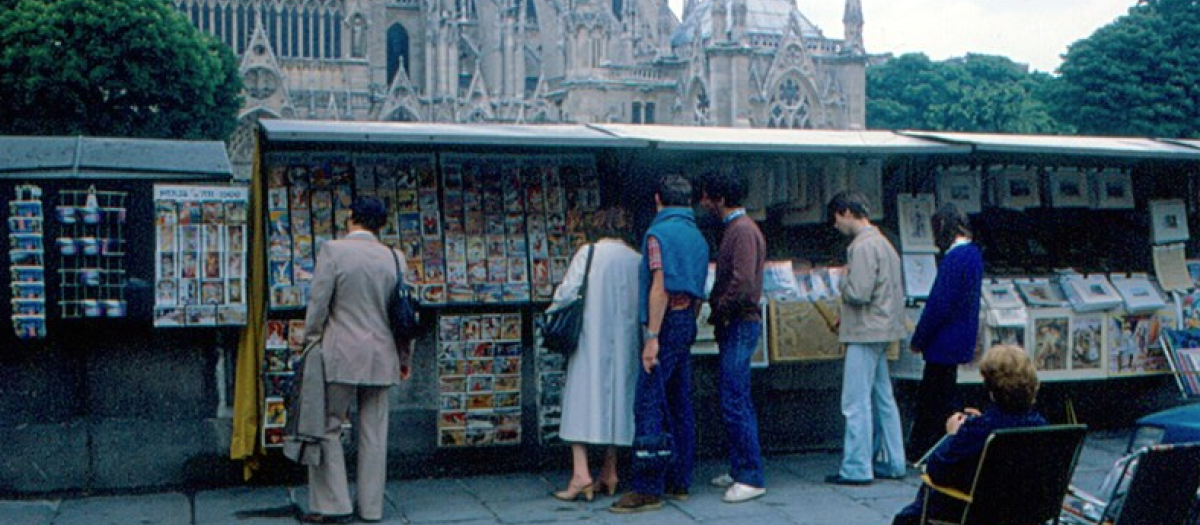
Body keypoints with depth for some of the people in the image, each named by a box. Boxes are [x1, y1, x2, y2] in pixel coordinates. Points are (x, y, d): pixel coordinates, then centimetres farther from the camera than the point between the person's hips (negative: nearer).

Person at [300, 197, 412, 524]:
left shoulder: (333, 251, -6)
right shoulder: (394, 258, 6)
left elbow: (318, 304, -7)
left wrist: (311, 345, 4)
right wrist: (403, 357, 20)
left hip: (341, 356, -4)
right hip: (382, 358, 4)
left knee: (327, 427, 6)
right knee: (374, 433, 9)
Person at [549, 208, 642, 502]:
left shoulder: (588, 253, -6)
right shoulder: (638, 260, 3)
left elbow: (566, 293, -9)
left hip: (591, 339, -4)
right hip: (624, 343, 4)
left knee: (582, 401, -2)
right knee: (617, 400, 12)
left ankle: (581, 473, -11)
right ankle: (609, 472, 16)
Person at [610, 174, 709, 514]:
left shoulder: (659, 232, -10)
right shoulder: (698, 237, 15)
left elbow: (660, 287, -18)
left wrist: (652, 337, -19)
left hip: (668, 323, -9)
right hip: (688, 322, 9)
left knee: (649, 403, -9)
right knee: (680, 404, 12)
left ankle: (648, 489, -10)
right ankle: (679, 482, 16)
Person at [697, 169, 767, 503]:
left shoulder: (743, 230, -15)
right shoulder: (734, 228, 18)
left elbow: (743, 284, -24)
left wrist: (719, 311, -12)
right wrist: (718, 309, 10)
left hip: (740, 325, -11)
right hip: (735, 326, 11)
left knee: (734, 403, -9)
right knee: (737, 400, 14)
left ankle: (752, 478, -5)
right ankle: (741, 470, 22)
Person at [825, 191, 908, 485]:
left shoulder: (863, 246, -16)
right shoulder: (882, 242, 16)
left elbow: (858, 293, -24)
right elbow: (897, 292, 20)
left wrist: (844, 279, -2)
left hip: (866, 333, -10)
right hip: (881, 332, 10)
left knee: (857, 403, -6)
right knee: (883, 400, 14)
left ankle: (856, 469, -4)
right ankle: (893, 463, 20)